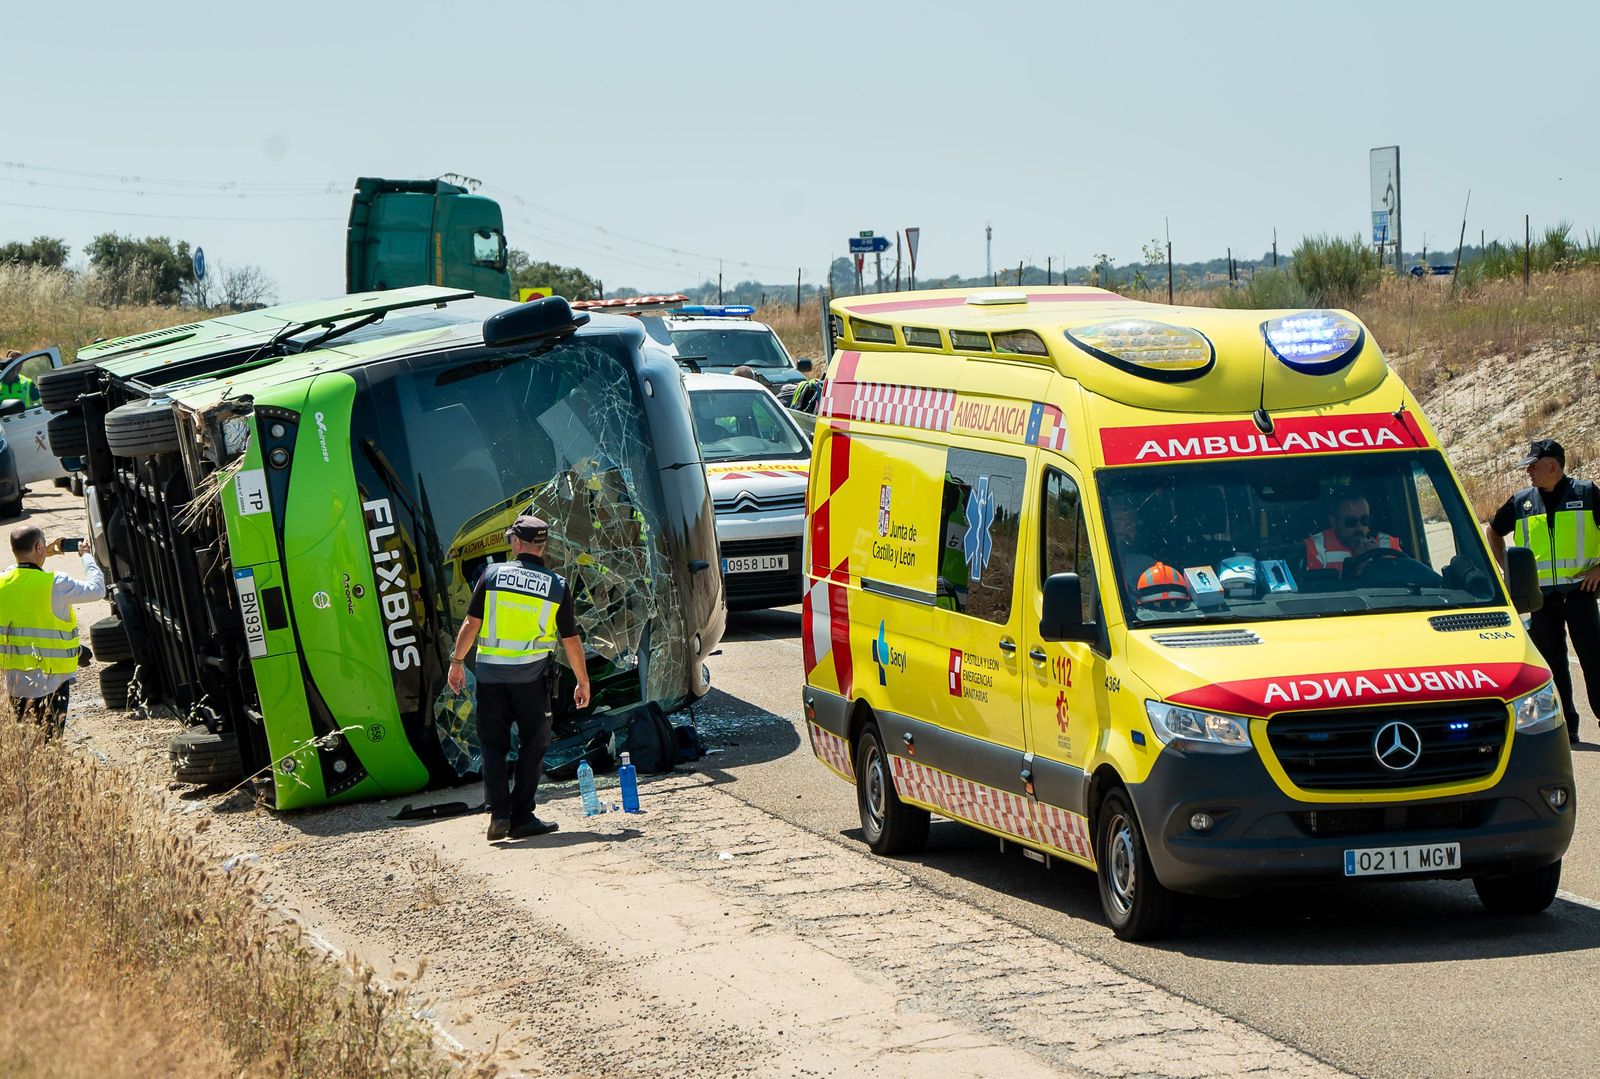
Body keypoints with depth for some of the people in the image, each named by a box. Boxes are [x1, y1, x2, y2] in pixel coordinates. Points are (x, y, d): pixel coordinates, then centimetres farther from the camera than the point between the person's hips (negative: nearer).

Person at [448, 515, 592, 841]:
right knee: (533, 746, 10)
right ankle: (521, 817, 7)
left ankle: (499, 812, -4)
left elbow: (471, 624, -2)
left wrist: (457, 661, 10)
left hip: (491, 673, 1)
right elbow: (571, 641, 3)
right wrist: (583, 682, 13)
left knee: (493, 746, 9)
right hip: (531, 676, -1)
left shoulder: (493, 574, -1)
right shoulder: (557, 586, 0)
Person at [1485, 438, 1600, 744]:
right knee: (1552, 662, 5)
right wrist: (1506, 569, 15)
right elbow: (1492, 530, 25)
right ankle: (1564, 726, 11)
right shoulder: (1521, 502, 10)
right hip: (1540, 594, 4)